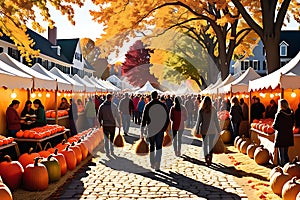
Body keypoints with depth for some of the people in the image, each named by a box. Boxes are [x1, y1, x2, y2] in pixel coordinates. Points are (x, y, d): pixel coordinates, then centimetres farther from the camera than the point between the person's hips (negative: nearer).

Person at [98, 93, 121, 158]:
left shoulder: (101, 106, -2)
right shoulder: (114, 106, -12)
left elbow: (99, 116, 4)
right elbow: (117, 116, -8)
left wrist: (100, 124, 17)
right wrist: (119, 124, 1)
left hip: (105, 125, 1)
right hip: (112, 124, -1)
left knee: (106, 139, 9)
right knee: (112, 139, 15)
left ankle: (107, 152, 9)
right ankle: (111, 151, 21)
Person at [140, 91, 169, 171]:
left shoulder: (147, 106, -5)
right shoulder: (163, 105, -2)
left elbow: (144, 119, -6)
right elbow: (167, 119, 1)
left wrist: (142, 131, -1)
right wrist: (165, 128, 13)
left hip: (150, 129, 0)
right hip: (160, 129, 0)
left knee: (152, 146, 14)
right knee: (159, 147, 6)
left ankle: (152, 164, 22)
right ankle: (157, 164, -8)